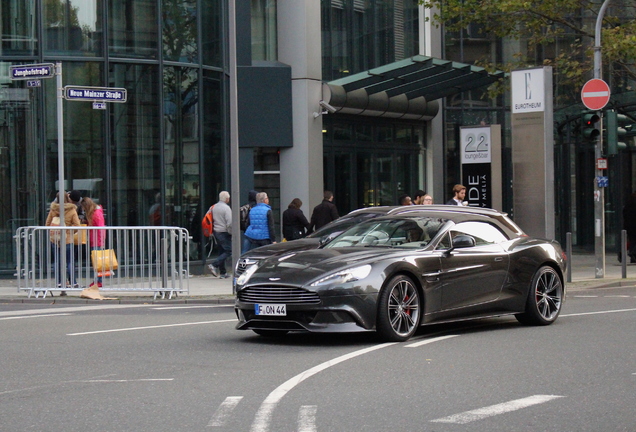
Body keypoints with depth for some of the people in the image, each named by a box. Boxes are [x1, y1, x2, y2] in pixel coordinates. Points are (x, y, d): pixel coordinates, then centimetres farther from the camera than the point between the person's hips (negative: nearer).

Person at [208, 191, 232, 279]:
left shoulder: (214, 207, 9)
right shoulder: (226, 208, -15)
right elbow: (229, 223, -20)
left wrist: (212, 233, 18)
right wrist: (231, 232, -7)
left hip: (216, 232, 8)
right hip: (224, 233, -8)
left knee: (221, 251, 13)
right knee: (228, 251, -3)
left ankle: (223, 272, 14)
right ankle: (214, 265, -16)